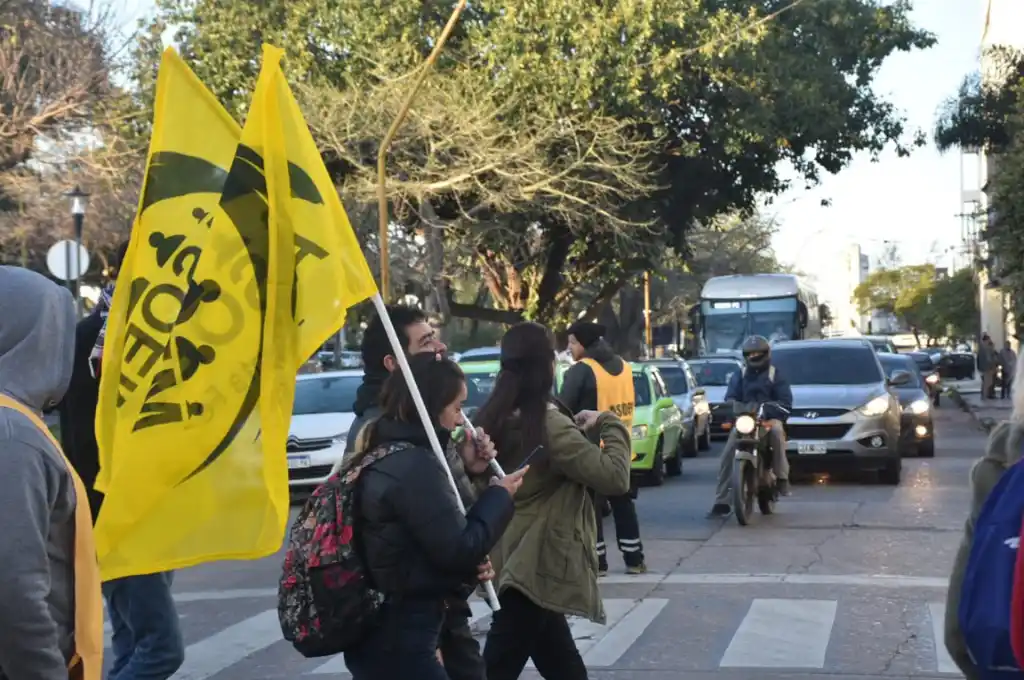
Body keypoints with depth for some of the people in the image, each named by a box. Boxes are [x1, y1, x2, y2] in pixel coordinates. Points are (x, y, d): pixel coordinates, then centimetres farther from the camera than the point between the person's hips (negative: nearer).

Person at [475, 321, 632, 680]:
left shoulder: (494, 418, 5)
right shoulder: (547, 424, -20)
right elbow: (614, 476, -20)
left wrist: (583, 431, 9)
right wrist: (609, 424, -6)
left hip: (514, 563, 9)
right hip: (532, 568, -9)